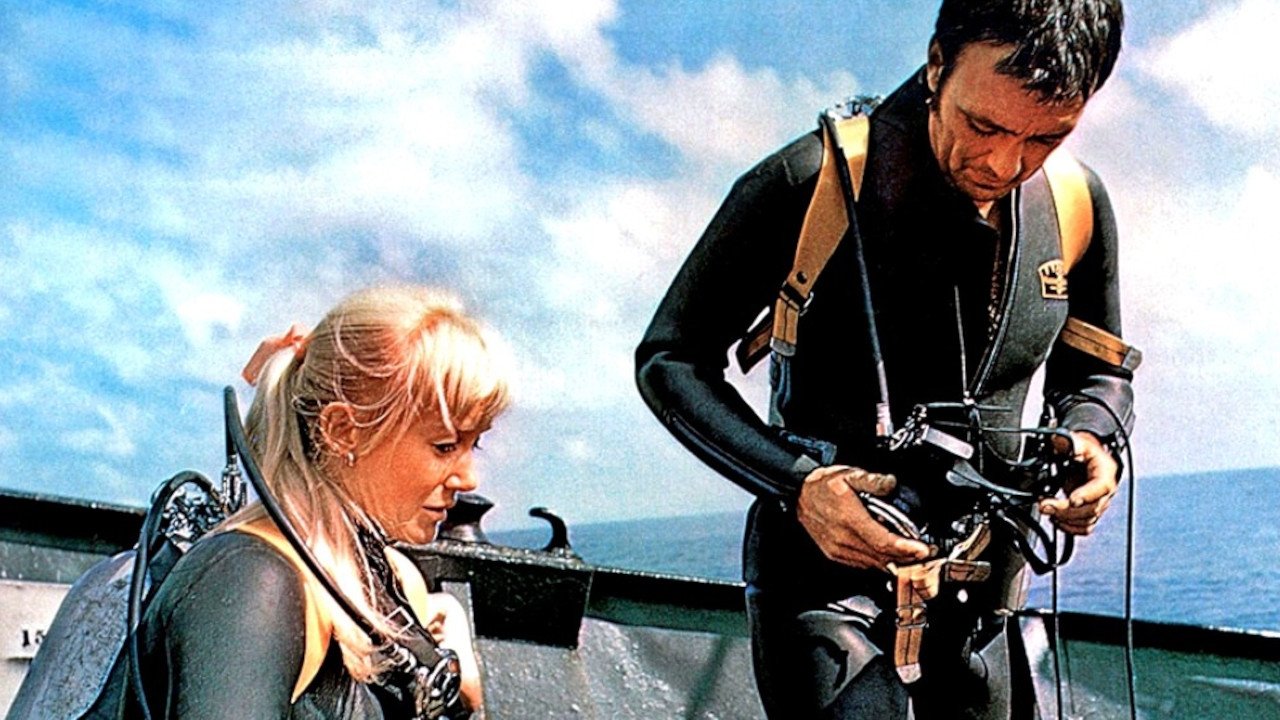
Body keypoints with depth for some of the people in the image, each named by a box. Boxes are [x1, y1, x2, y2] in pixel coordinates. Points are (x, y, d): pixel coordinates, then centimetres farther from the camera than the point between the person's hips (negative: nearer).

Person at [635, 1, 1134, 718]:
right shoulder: (812, 184, -16)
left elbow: (1097, 373, 16)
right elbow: (670, 359, -9)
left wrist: (1094, 441, -8)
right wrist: (798, 484, -23)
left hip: (981, 604, 5)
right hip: (827, 578, -5)